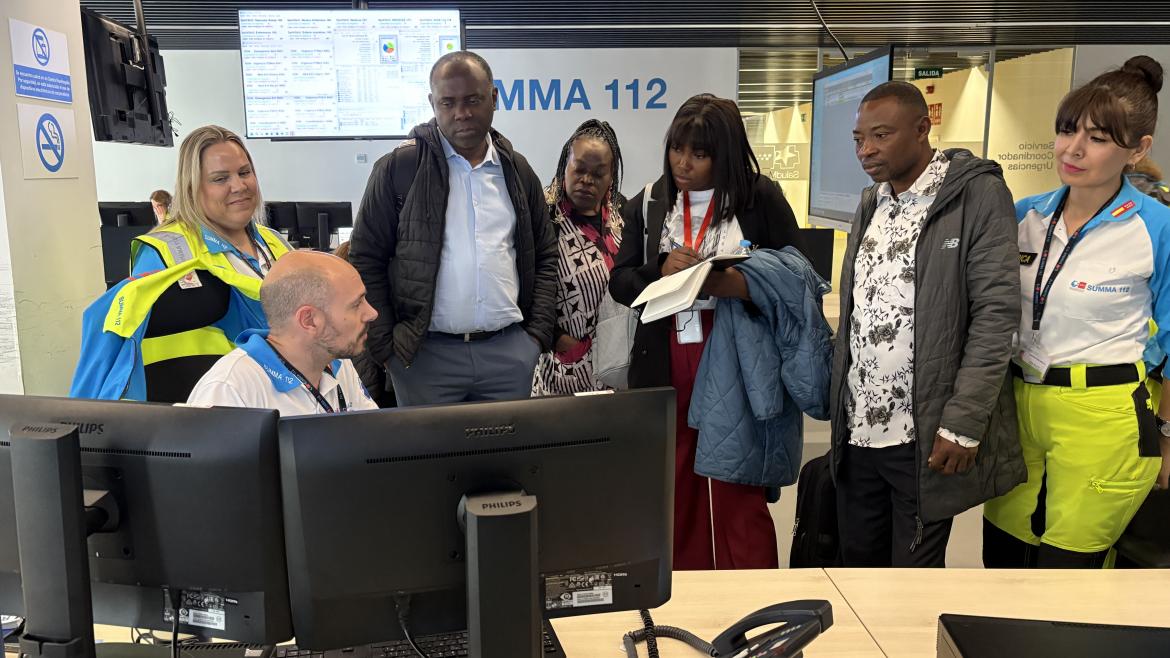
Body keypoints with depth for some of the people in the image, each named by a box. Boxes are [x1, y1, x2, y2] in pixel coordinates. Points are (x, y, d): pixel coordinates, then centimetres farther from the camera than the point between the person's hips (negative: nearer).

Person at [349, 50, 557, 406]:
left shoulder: (518, 170, 9)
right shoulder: (398, 168, -3)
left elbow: (544, 256, 15)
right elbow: (366, 260, -1)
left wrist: (539, 332, 6)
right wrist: (385, 344, -5)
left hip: (510, 350, 3)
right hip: (425, 351, -3)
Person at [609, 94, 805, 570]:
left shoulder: (761, 197, 1)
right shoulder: (647, 204, 11)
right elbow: (620, 281, 8)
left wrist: (741, 285, -20)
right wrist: (661, 272, -13)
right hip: (664, 365, 3)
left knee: (739, 490, 0)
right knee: (673, 487, 7)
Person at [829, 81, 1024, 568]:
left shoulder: (977, 194, -8)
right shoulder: (871, 203, 12)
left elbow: (996, 312, -12)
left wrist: (962, 424, -17)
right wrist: (841, 409, 8)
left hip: (923, 437, -6)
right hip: (857, 431, 6)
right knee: (858, 559, 15)